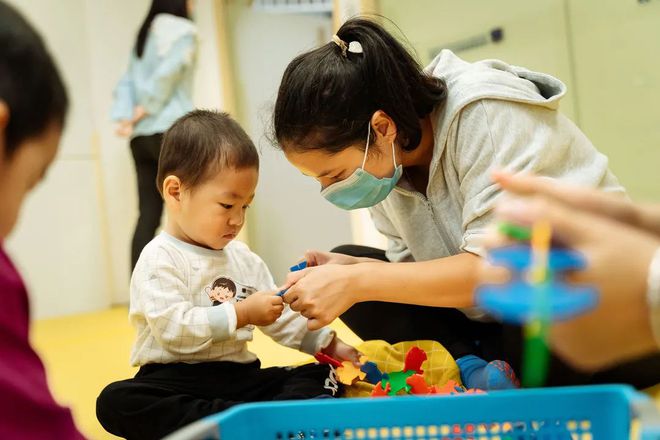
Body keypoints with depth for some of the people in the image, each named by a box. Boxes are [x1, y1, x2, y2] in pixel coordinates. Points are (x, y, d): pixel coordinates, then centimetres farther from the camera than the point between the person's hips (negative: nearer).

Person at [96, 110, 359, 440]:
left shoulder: (244, 259, 14)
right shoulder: (160, 259, -7)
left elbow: (281, 318, 18)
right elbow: (174, 329, -20)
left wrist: (328, 344, 8)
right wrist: (242, 313, -19)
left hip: (239, 376, 6)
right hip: (177, 380, -5)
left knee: (320, 377, -7)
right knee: (115, 402, -33)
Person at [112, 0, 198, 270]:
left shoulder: (144, 35, 20)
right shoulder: (183, 31, -2)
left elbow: (126, 83, 11)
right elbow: (167, 72, -15)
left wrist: (125, 118, 1)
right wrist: (145, 109, -6)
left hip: (140, 136, 7)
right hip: (171, 131, -7)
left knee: (148, 215, 5)